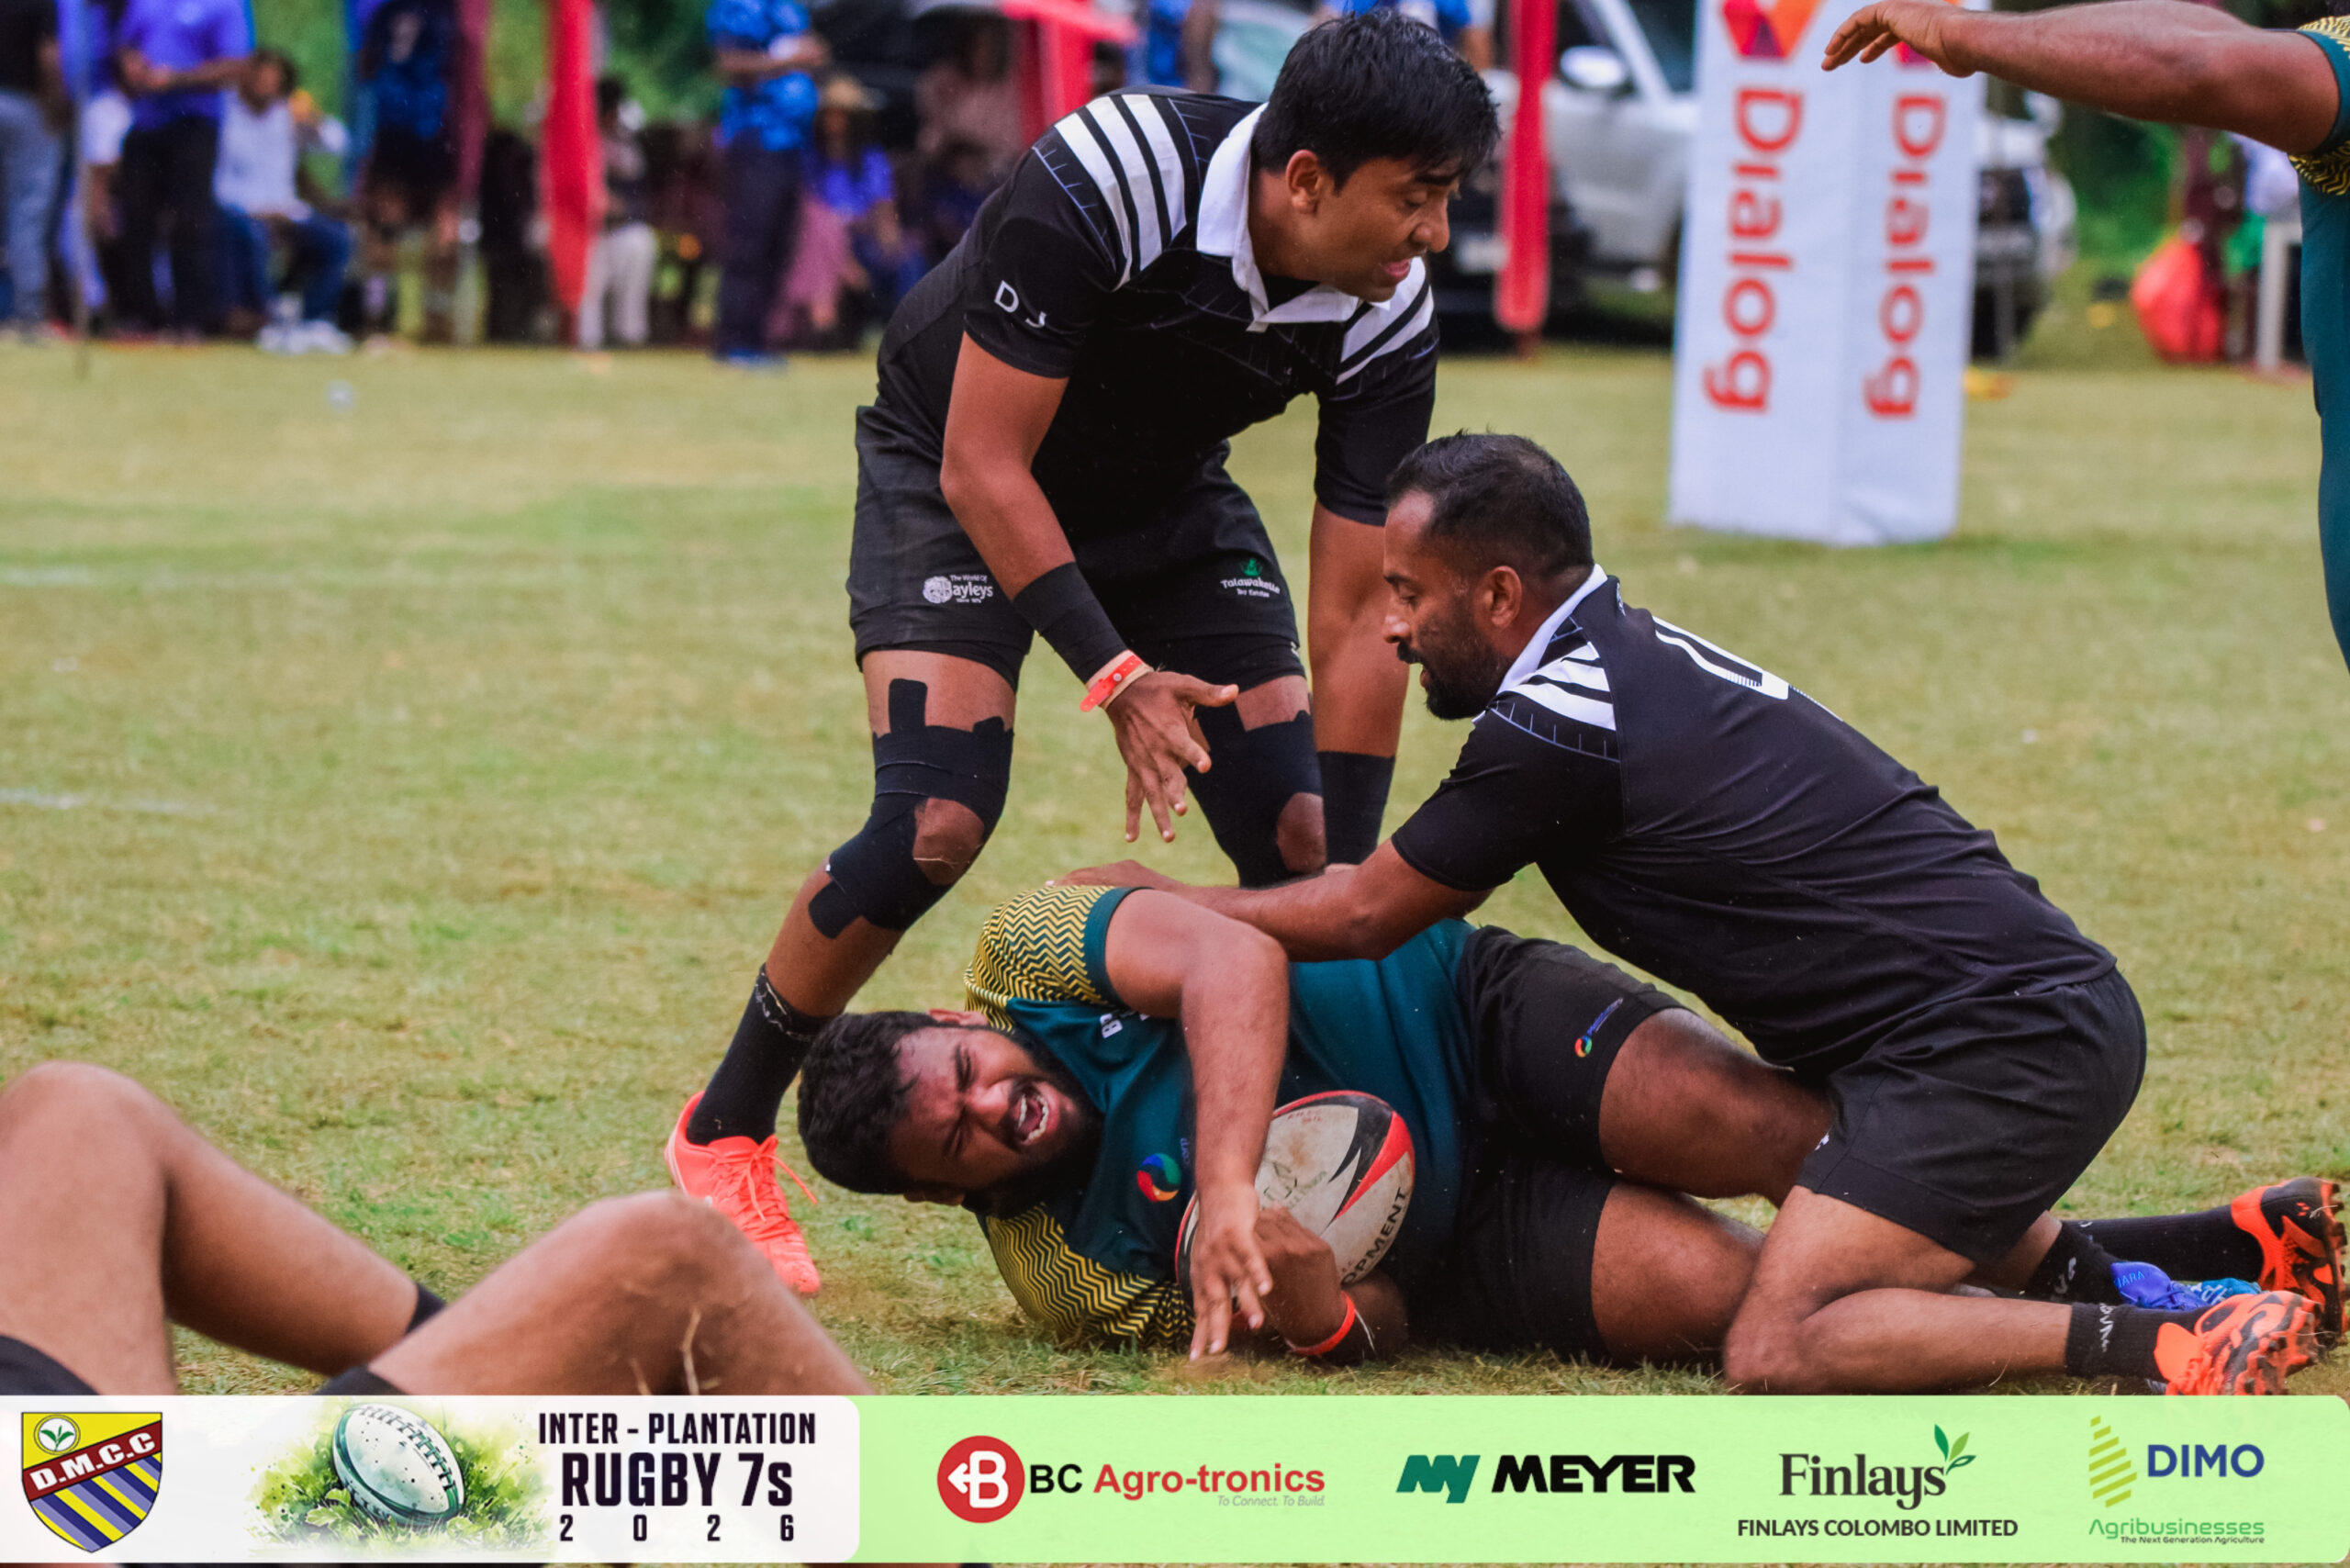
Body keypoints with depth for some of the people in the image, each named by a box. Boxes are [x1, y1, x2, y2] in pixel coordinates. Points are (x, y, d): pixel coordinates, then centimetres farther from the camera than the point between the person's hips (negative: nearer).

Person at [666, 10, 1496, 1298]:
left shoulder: (1387, 315, -23)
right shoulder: (1102, 182, -37)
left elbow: (1357, 615, -17)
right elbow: (985, 466, -28)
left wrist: (1351, 897, -20)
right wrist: (1115, 675, -32)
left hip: (1168, 494, 5)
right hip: (957, 477, -5)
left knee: (1295, 840, -10)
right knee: (937, 820, -22)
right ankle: (725, 1137, -2)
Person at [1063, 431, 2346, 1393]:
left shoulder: (1559, 726, -11)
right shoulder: (1635, 660, 18)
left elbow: (1356, 919, 3)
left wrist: (1154, 903, 17)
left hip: (1997, 1044, -10)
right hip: (2058, 1009, 10)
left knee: (1783, 1353, -19)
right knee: (1881, 1244, 33)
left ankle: (2160, 1345, -27)